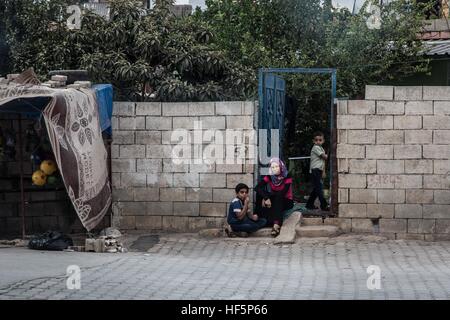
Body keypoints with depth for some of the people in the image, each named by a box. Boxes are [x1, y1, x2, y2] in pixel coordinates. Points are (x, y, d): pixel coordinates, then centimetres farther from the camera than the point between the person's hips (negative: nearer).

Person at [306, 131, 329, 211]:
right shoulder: (316, 148, -10)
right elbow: (324, 157, -14)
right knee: (319, 188, -10)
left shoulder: (321, 148, 20)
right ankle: (324, 205, -12)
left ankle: (309, 204, 19)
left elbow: (323, 161, 20)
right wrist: (327, 156, 10)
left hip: (319, 170, 10)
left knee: (316, 189, 12)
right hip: (315, 170, -10)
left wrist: (323, 171, 13)